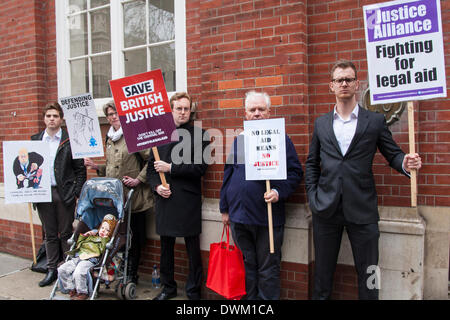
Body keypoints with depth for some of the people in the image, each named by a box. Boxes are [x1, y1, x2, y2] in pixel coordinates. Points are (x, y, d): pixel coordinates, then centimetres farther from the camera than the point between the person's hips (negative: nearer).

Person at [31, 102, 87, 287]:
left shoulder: (70, 140, -3)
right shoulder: (35, 140, 10)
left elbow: (80, 169, -3)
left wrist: (77, 193, -9)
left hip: (64, 193, -4)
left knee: (66, 234, 6)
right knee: (49, 234, 13)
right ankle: (52, 270, 23)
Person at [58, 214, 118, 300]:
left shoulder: (107, 241, 11)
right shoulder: (91, 236, 30)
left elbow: (103, 251, -8)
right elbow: (78, 245, 33)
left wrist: (104, 239, -6)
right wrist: (84, 235, 21)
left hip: (90, 260, -7)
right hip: (78, 257, 7)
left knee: (78, 273, -34)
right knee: (62, 269, -11)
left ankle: (82, 293, -10)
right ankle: (71, 289, 2)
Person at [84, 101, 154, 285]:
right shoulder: (110, 139, 17)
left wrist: (139, 180, -15)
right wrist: (96, 167, 10)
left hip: (133, 196, -6)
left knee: (134, 234, 3)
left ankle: (132, 274, 16)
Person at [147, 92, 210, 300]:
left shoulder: (199, 135, -1)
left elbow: (200, 167, -10)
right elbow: (150, 167, 14)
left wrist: (171, 168, -13)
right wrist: (156, 186, -3)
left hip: (188, 200, -4)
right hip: (164, 199, 4)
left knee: (193, 248, 5)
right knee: (166, 246, 15)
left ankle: (193, 291, 21)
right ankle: (168, 287, 32)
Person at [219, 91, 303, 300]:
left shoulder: (281, 139, -1)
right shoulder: (238, 141, 11)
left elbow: (295, 172, -2)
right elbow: (228, 175, 15)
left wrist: (279, 192, -19)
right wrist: (225, 209, 14)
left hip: (268, 216, -4)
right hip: (239, 216, 4)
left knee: (268, 268, 8)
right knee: (248, 265, 16)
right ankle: (251, 299, 32)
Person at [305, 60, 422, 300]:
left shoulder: (375, 121, 4)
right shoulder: (321, 123, 10)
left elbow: (393, 154, 5)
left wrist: (405, 163, -18)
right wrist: (312, 194, 3)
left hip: (362, 209, -1)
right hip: (326, 208, 2)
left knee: (368, 272, 9)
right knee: (322, 271, 13)